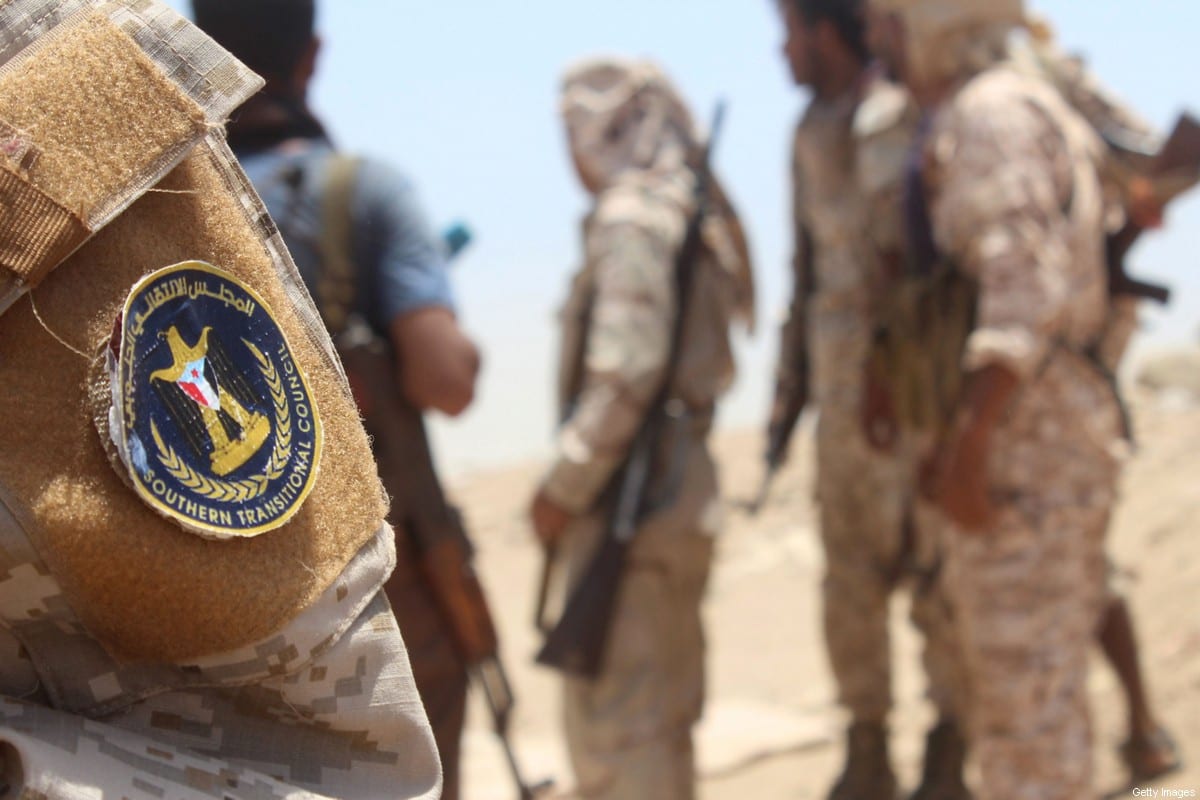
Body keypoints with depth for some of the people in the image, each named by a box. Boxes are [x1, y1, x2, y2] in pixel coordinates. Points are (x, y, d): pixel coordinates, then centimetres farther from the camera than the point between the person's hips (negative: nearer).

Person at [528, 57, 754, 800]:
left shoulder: (631, 218, -14)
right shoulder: (689, 212, 13)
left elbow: (626, 374, -23)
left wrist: (564, 484, -14)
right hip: (682, 485, 10)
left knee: (612, 709, -3)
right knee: (662, 710, 19)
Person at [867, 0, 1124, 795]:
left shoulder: (989, 115, -12)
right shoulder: (1039, 105, 19)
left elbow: (1024, 293, -23)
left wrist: (967, 446, -23)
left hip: (1023, 437, -10)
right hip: (1059, 430, 10)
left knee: (1028, 690, -4)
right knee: (1014, 680, 17)